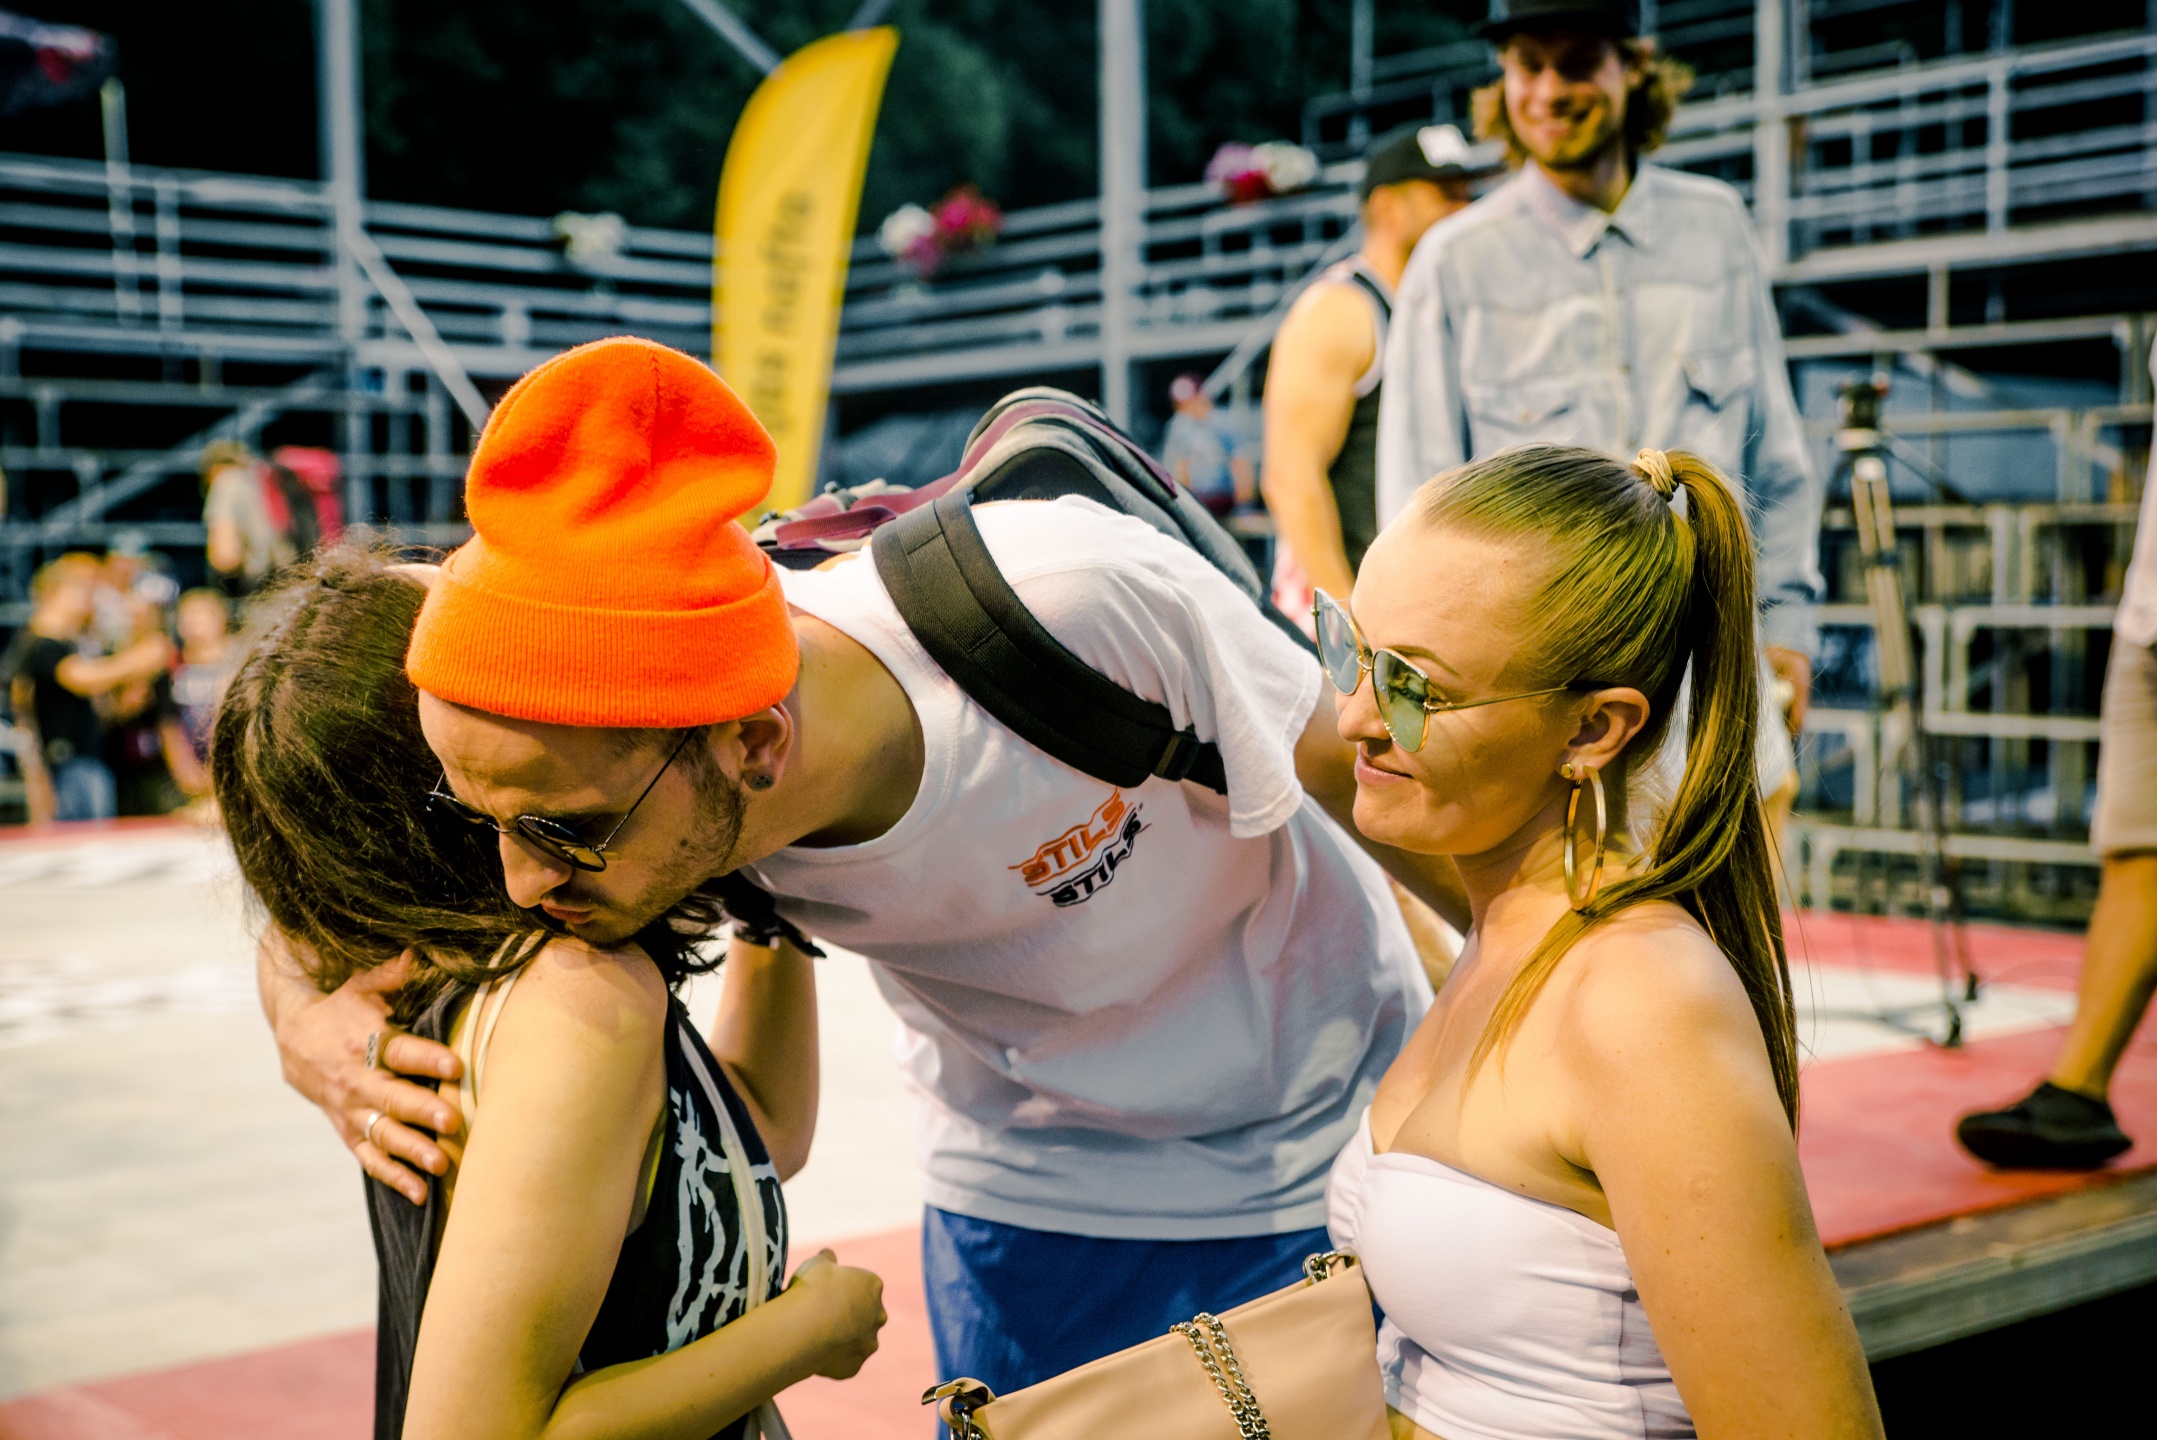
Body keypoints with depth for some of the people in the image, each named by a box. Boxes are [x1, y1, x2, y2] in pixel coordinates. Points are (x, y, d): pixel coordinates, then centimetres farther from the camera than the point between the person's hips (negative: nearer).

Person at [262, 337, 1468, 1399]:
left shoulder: (1078, 600, -39)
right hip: (1029, 1187, 2)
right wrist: (311, 1025, -31)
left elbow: (1350, 764, -19)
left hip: (1331, 1138, -2)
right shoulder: (612, 770, -27)